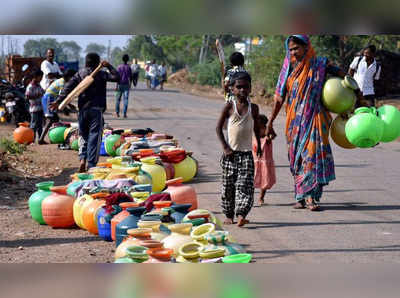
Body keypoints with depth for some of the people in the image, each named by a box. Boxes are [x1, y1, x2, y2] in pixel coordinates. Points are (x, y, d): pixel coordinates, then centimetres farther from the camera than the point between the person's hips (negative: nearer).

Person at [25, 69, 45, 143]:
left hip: (40, 108, 9)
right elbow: (27, 96, -21)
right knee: (34, 125, -5)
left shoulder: (38, 85, 13)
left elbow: (42, 92, 29)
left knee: (40, 124, 12)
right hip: (34, 109, -9)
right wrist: (36, 96, -21)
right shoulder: (30, 86, -13)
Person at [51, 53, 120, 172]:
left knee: (83, 135, 17)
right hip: (96, 109, -3)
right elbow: (117, 77, -8)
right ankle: (91, 165, -3)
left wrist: (58, 101, -5)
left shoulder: (79, 74, 5)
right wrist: (109, 67, 0)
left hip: (83, 109, 3)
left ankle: (82, 159, -1)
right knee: (94, 137, 1)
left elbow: (68, 87, -3)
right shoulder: (101, 74, -4)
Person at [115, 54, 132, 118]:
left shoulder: (119, 67, -5)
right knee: (126, 99, -2)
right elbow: (130, 77, 1)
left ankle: (117, 112, 13)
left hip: (120, 84, 0)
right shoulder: (129, 67, -2)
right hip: (126, 85, 0)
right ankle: (124, 113, -8)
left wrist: (117, 85, -8)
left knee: (118, 99, 12)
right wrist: (130, 84, 15)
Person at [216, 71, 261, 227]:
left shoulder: (253, 107, 5)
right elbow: (218, 127, 0)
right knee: (228, 185, 5)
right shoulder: (229, 106, -2)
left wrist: (259, 144, 19)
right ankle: (229, 215, 18)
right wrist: (225, 147, -8)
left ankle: (241, 215, -17)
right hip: (231, 153, -1)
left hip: (246, 152, 1)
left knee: (245, 184, -11)